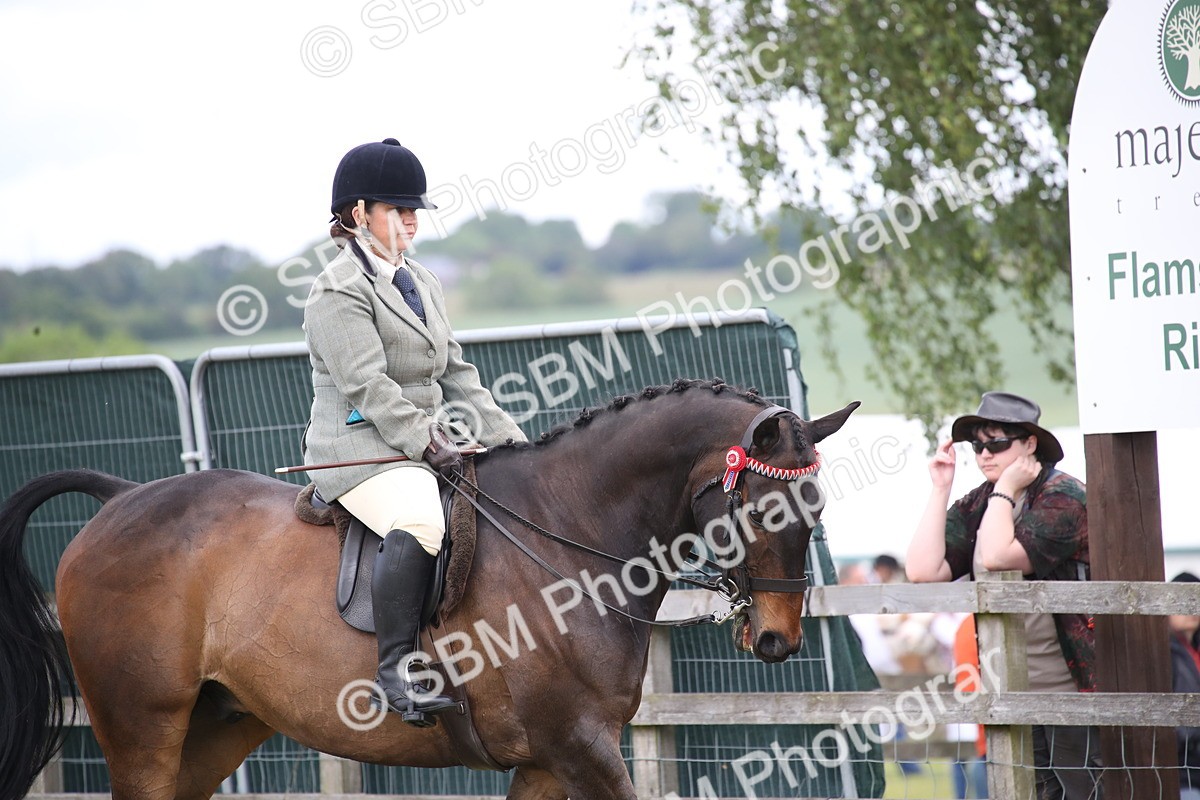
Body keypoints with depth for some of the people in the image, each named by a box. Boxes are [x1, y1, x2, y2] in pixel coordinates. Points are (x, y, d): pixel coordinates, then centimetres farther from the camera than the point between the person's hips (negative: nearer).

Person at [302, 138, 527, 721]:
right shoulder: (339, 290, -8)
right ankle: (397, 668, -34)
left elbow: (455, 375, 19)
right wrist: (428, 448, -23)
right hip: (359, 448, -9)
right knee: (418, 522, -38)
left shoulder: (422, 283, 20)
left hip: (419, 446, 9)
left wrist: (507, 439, 8)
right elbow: (368, 386, -18)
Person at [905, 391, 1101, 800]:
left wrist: (1006, 489, -12)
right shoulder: (975, 506, 10)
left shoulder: (1062, 497, -10)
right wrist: (940, 490, -1)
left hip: (1071, 688, -7)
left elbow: (996, 557, -23)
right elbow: (922, 572, -4)